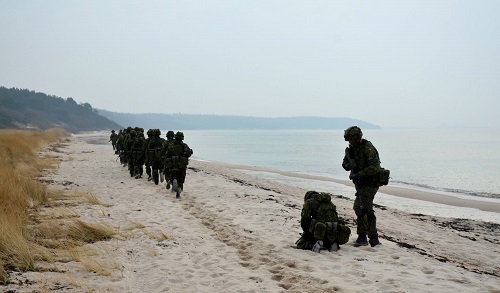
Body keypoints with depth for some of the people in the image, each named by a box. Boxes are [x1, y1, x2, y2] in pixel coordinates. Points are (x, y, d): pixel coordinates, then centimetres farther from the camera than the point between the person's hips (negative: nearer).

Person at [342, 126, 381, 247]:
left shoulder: (367, 148, -19)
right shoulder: (352, 149, 8)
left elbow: (375, 167, -28)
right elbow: (345, 162, 20)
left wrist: (357, 175, -29)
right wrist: (347, 165, -5)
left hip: (369, 184, -9)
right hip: (361, 184, 9)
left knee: (361, 209, -14)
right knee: (368, 211, 13)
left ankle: (362, 237, -6)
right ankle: (374, 239, 21)